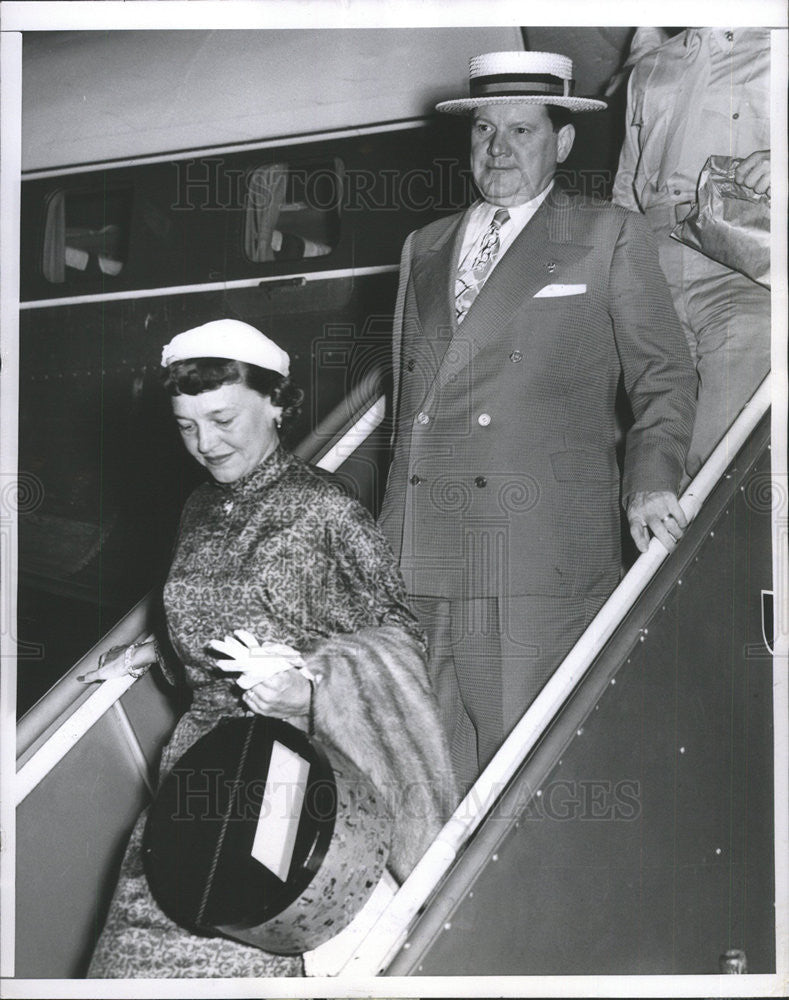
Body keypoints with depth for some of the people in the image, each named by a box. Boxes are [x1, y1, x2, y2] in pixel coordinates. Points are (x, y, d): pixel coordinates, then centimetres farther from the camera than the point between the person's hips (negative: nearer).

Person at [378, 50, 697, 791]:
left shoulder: (610, 239, 8)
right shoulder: (424, 248, 21)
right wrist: (388, 534, 15)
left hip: (542, 558, -4)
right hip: (419, 555, 4)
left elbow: (664, 378, 9)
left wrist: (650, 481, -9)